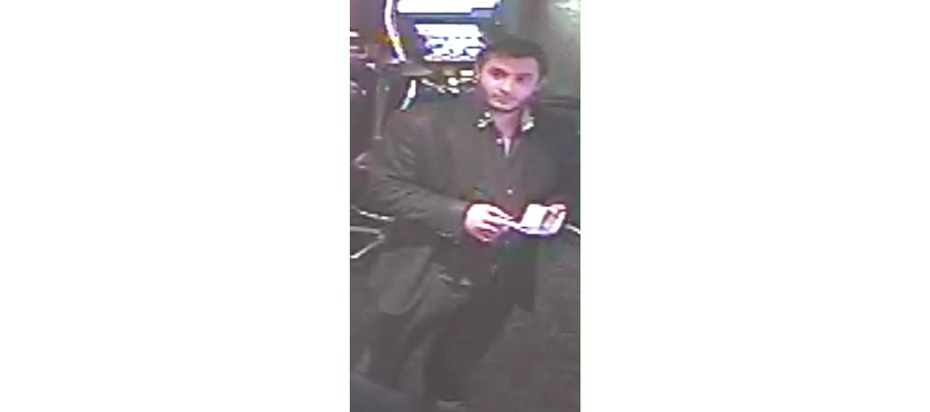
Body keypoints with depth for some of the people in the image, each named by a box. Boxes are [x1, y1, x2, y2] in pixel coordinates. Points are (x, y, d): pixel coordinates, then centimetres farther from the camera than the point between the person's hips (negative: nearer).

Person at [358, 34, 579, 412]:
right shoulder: (424, 122, -16)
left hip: (501, 284, 4)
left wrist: (558, 208, -12)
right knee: (380, 374, 12)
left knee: (456, 367, 28)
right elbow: (384, 186, -16)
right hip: (426, 277, -4)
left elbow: (570, 187, 13)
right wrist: (458, 214, -26)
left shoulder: (558, 136, -3)